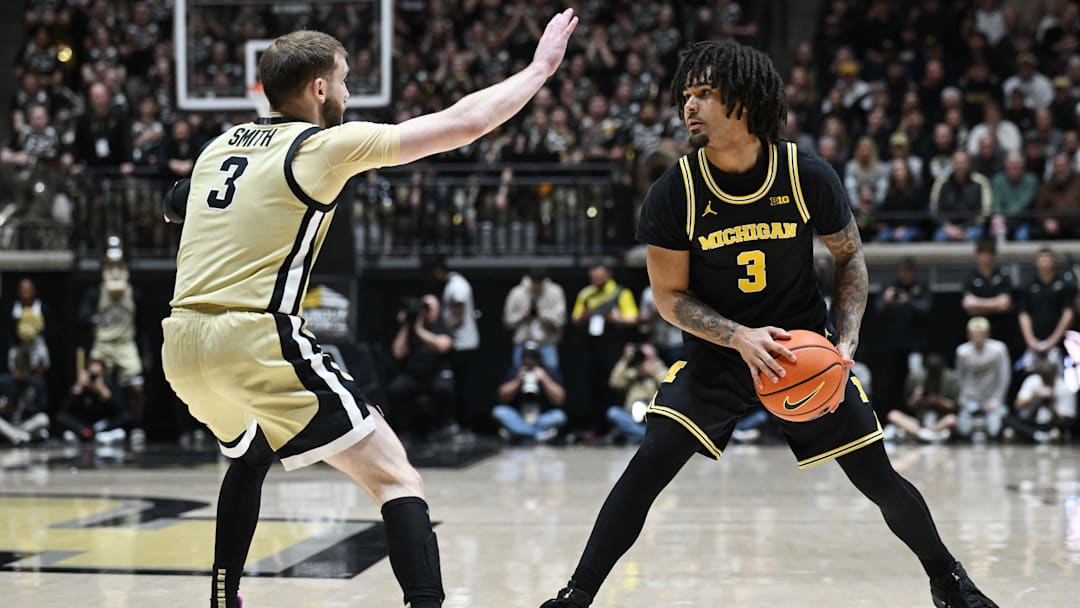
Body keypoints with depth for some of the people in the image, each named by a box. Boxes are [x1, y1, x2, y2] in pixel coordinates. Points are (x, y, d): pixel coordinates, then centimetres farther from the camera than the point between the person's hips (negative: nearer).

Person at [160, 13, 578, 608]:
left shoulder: (221, 145, 15)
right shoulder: (325, 145, -3)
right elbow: (464, 122, -3)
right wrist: (541, 66, 9)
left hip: (182, 343, 7)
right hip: (257, 341, -7)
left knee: (250, 453, 36)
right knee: (395, 476, -4)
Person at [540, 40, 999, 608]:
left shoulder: (808, 175, -14)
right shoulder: (675, 190, -15)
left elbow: (850, 256, 2)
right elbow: (669, 295, -8)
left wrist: (846, 342, -10)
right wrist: (740, 337, -23)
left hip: (803, 345, 0)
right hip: (715, 352, 0)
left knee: (877, 478, 2)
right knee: (648, 465, -19)